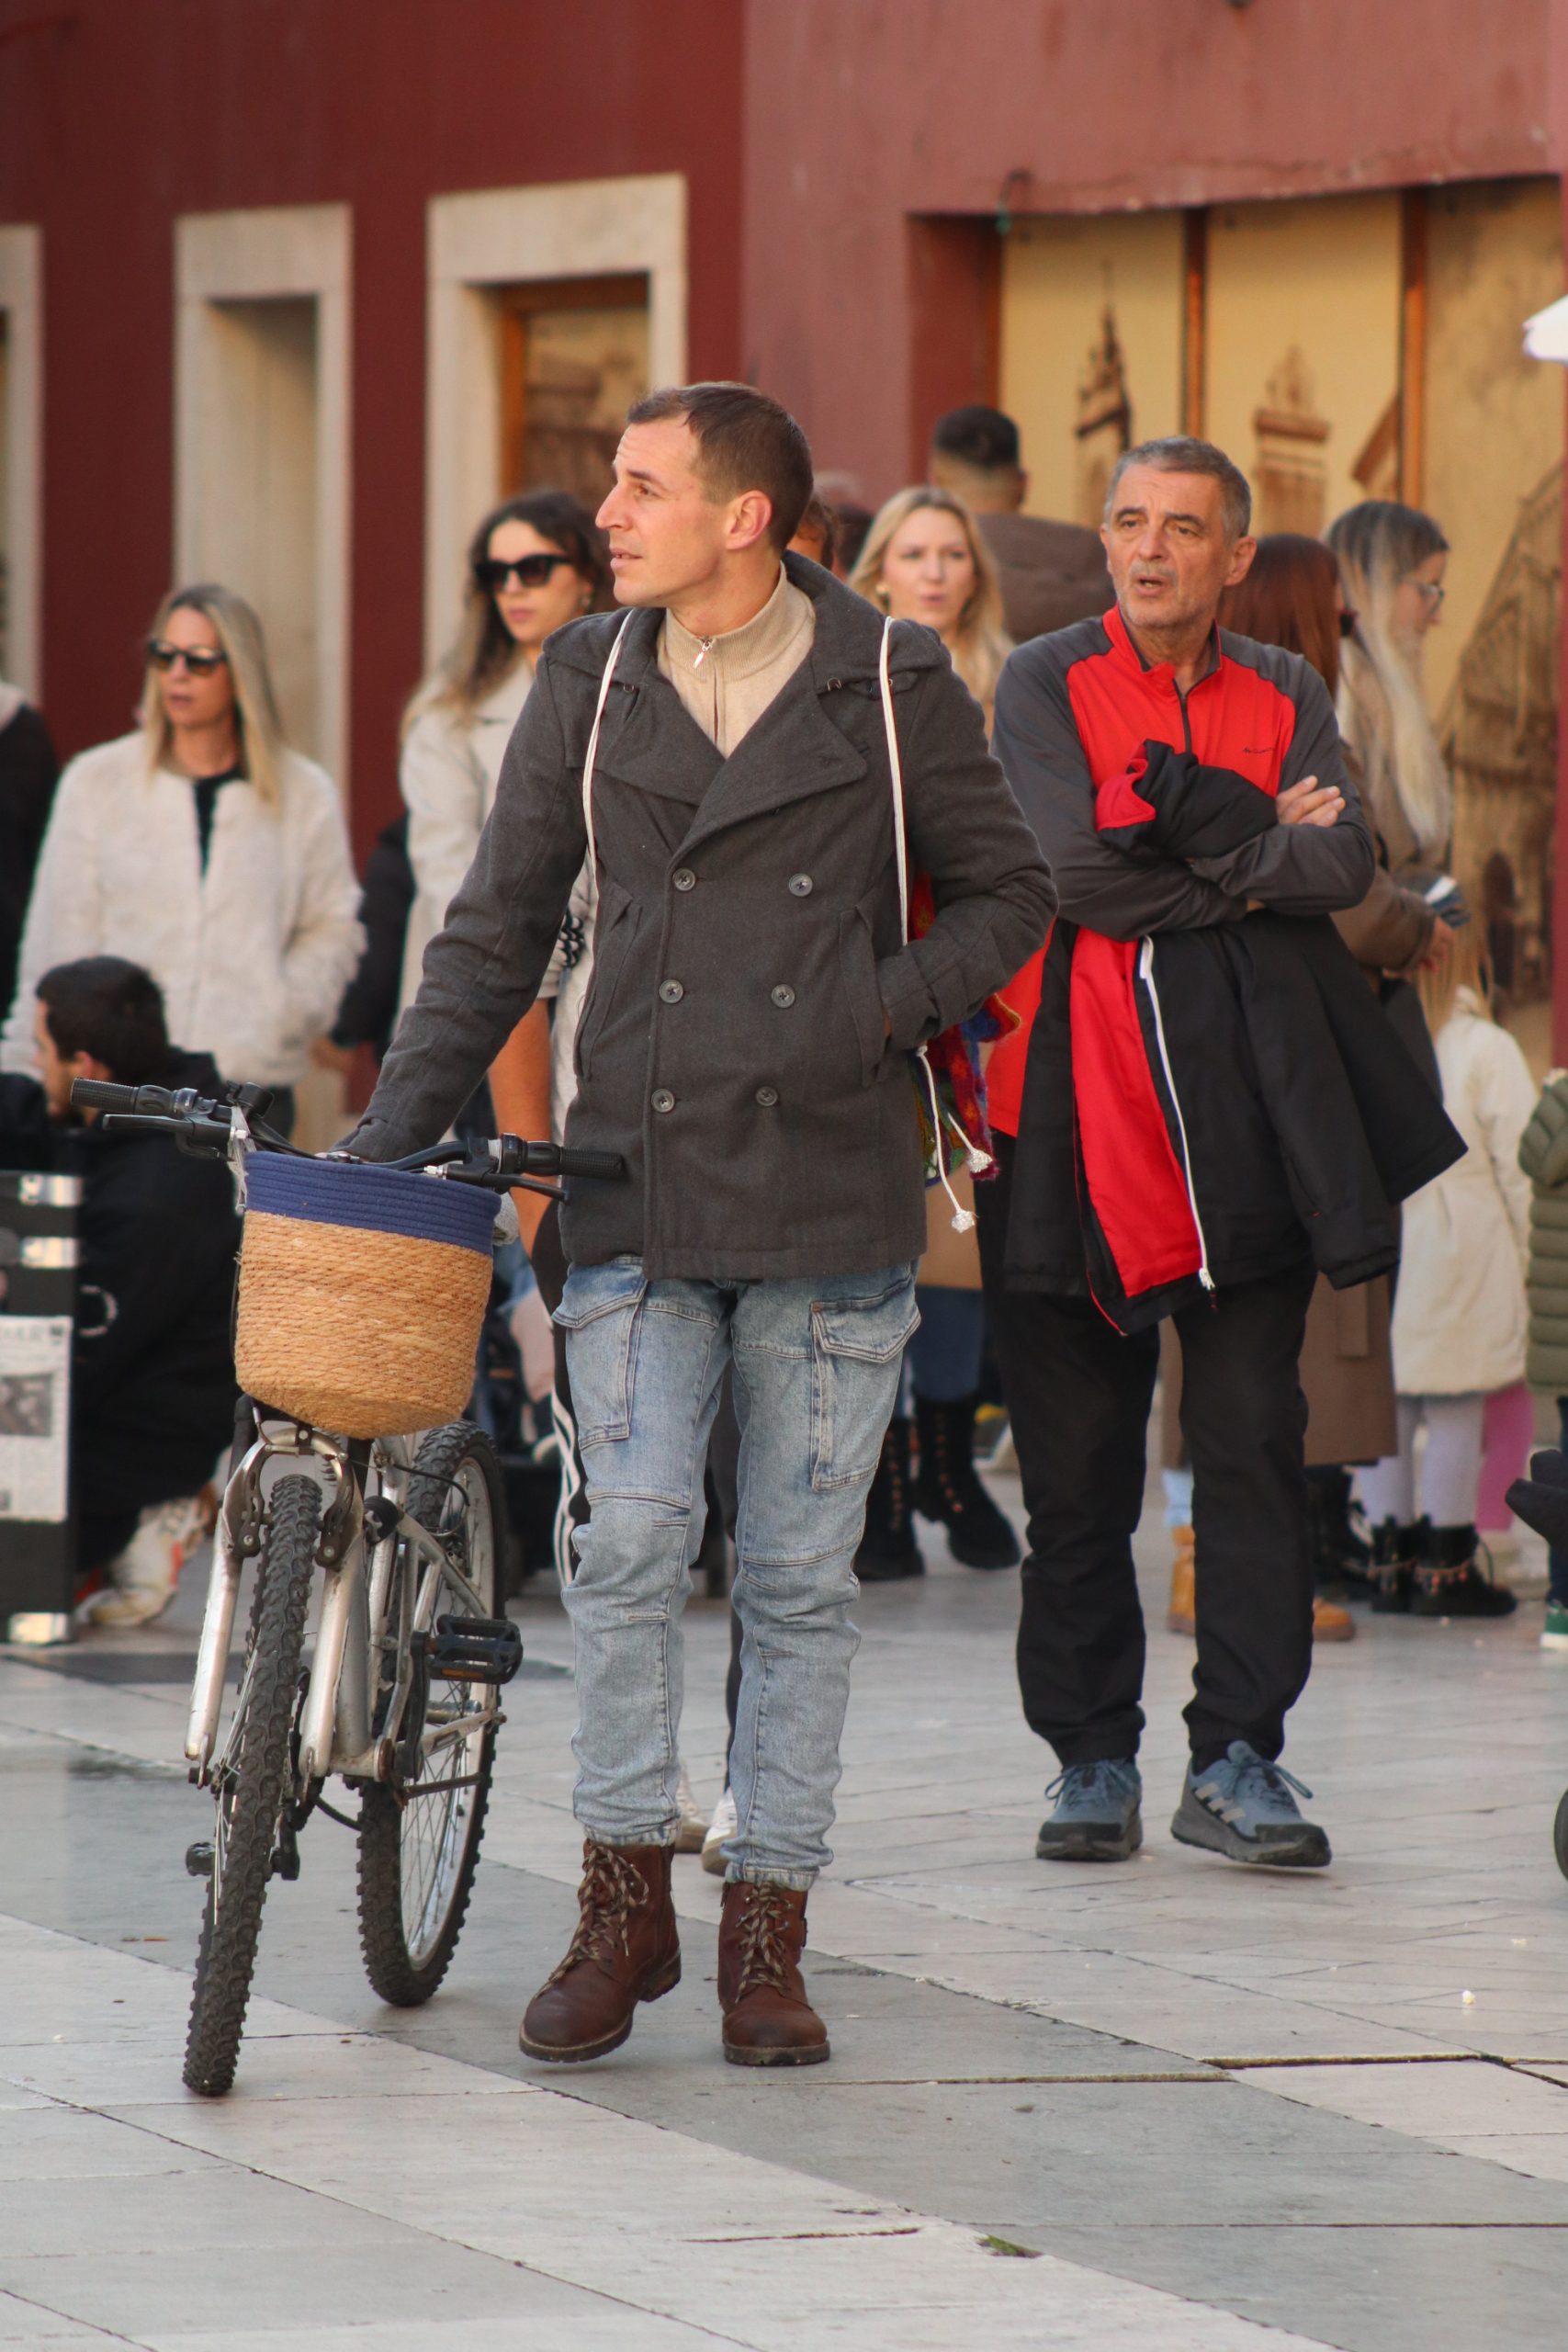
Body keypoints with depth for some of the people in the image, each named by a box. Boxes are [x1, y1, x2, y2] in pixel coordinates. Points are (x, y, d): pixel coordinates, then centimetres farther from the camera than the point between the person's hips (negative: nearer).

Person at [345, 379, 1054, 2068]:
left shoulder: (891, 686, 1)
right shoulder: (587, 683, 8)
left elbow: (1007, 893, 10)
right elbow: (498, 923, 12)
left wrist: (895, 1004, -7)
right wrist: (397, 1118, 3)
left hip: (832, 1189, -1)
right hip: (638, 1183, 1)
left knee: (798, 1578, 3)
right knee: (631, 1539, -10)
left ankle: (766, 1933, 10)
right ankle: (622, 1907, 2)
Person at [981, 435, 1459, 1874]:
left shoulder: (1283, 698, 13)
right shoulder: (1047, 685, 3)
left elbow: (1347, 866, -4)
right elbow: (1070, 868, -12)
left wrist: (1194, 820, -15)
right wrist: (1254, 865, -8)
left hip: (1247, 1109, 2)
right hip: (1082, 1109, -2)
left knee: (1253, 1443, -3)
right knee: (1077, 1457, 2)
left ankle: (1237, 1759, 0)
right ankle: (1091, 1759, 11)